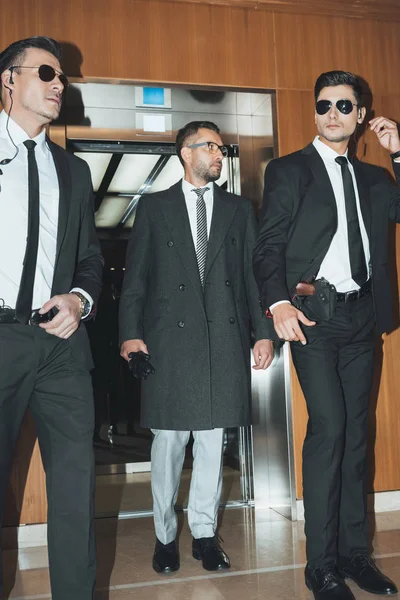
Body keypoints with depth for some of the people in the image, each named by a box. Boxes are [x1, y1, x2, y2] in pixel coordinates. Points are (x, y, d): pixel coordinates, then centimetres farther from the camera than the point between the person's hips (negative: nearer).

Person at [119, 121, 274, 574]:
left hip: (225, 335, 2)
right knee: (169, 438, 2)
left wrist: (263, 331, 3)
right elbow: (135, 275, 4)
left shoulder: (239, 209, 15)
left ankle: (204, 532, 19)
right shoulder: (155, 207, 10)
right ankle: (165, 535, 17)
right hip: (170, 336, -2)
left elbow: (253, 272, 11)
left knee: (212, 438, 6)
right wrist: (130, 332, -7)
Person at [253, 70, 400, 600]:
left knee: (356, 432, 8)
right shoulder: (289, 171, 4)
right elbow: (268, 247, -4)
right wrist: (278, 303, -19)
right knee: (328, 427, -13)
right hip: (314, 315, -5)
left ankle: (354, 552, 20)